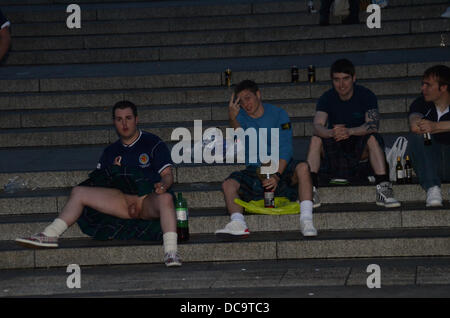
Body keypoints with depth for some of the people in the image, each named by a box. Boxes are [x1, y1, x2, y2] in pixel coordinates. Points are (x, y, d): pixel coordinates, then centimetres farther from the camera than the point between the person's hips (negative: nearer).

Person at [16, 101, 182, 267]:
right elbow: (100, 182, 17)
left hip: (150, 199, -5)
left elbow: (168, 175, 1)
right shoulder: (111, 151, 21)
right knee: (78, 192, -7)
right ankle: (50, 236, -14)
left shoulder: (153, 143, 7)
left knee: (165, 198, -41)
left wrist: (163, 184, -24)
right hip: (124, 200, 5)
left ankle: (171, 253, -50)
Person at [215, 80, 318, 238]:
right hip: (254, 170, 2)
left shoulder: (278, 114, 1)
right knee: (228, 184, -23)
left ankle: (306, 220, -41)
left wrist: (277, 175, -25)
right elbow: (242, 143, -13)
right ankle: (238, 223, -44)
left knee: (302, 168, -32)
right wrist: (233, 119, -31)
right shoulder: (241, 116, 6)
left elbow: (285, 149, -8)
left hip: (281, 168, -2)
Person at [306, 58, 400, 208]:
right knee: (316, 139, -24)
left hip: (359, 147, -2)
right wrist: (331, 132, -45)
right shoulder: (327, 98, -4)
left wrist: (350, 131, -44)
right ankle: (311, 189, -30)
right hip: (335, 148, 2)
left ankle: (383, 188, -38)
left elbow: (373, 125, -25)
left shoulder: (366, 96, -9)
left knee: (372, 138, -32)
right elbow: (317, 126, -21)